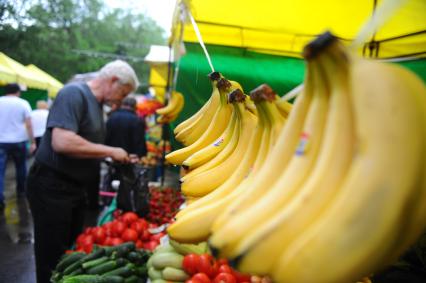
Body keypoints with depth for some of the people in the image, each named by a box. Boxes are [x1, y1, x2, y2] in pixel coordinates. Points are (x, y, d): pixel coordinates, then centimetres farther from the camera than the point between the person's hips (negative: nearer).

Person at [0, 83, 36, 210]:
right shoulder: (23, 103, -3)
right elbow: (29, 125, -8)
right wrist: (33, 142, -4)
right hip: (18, 141, 0)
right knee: (20, 166, 19)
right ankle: (21, 190, 32)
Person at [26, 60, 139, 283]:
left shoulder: (95, 102, 10)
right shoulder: (74, 93, -18)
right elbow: (62, 142, -31)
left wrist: (118, 157, 4)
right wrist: (110, 151, -22)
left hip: (75, 188, 9)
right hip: (51, 187, -9)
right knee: (52, 258, 5)